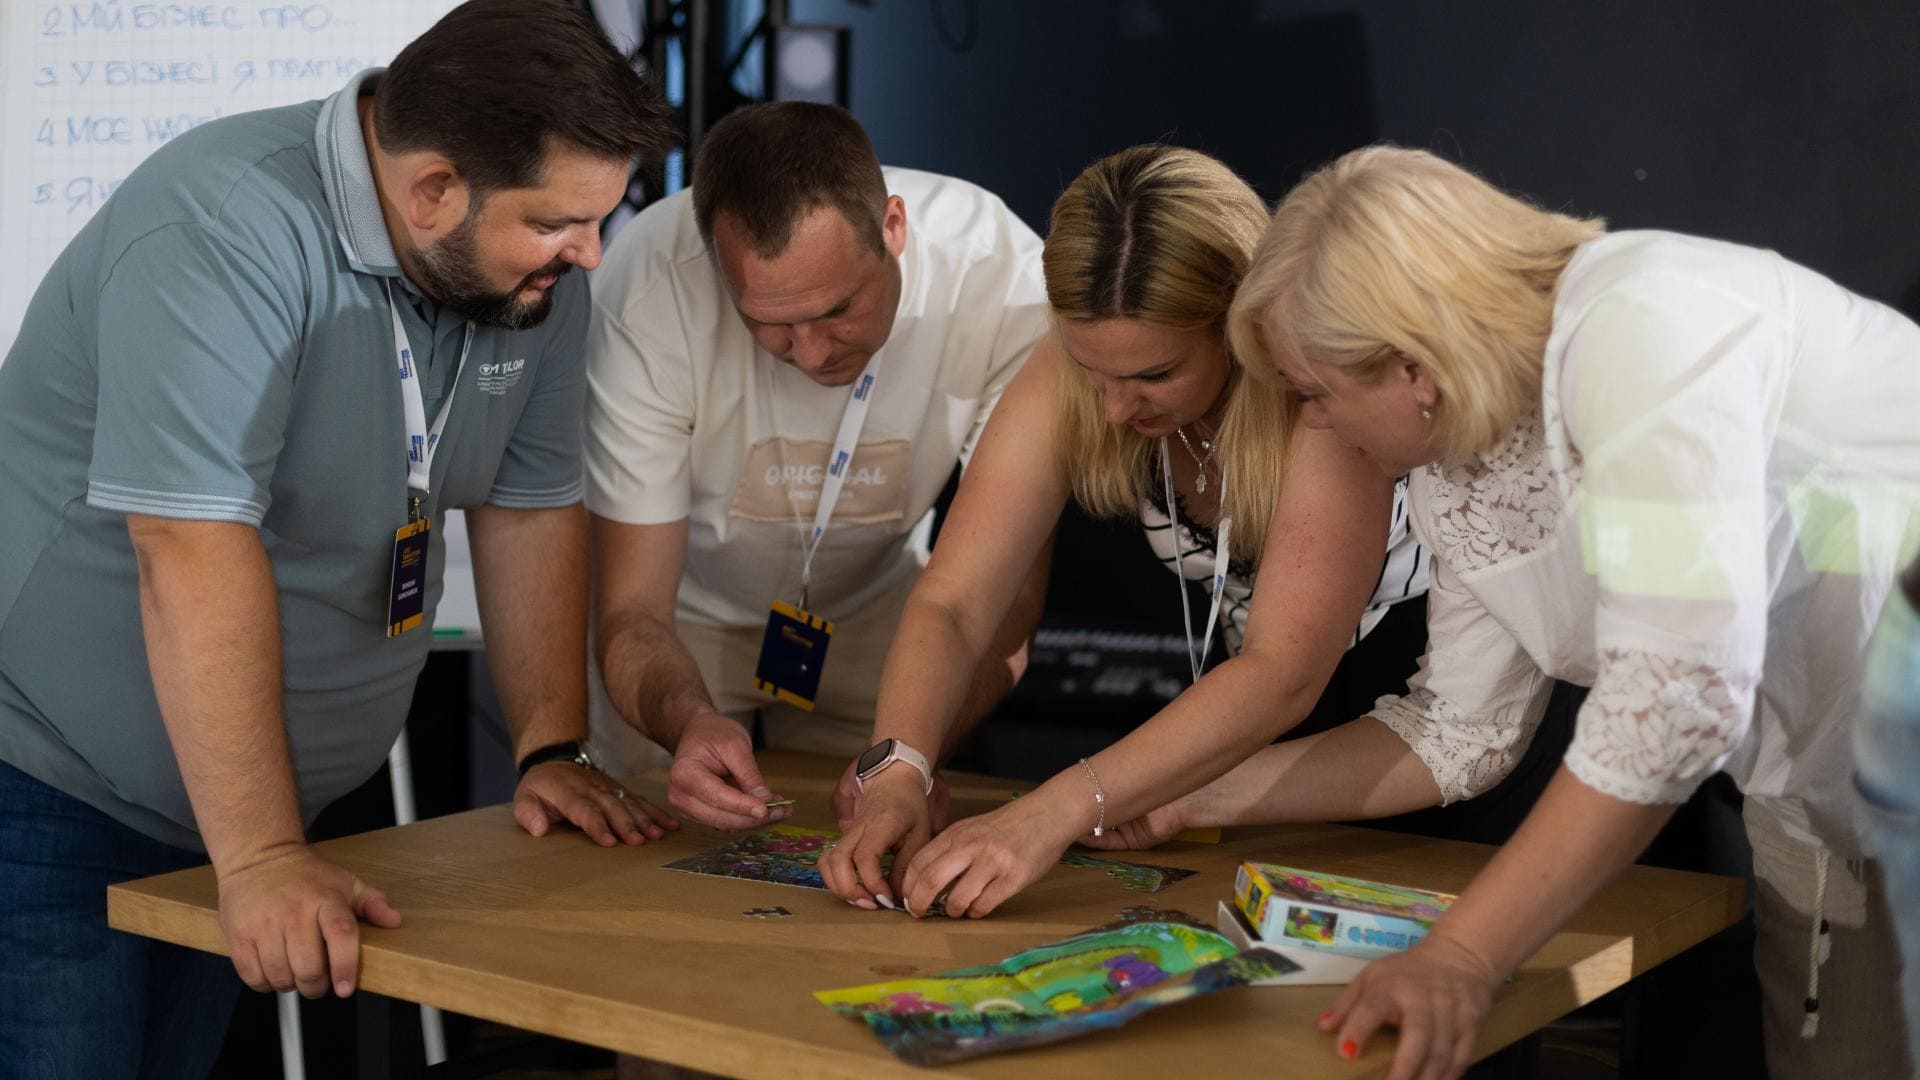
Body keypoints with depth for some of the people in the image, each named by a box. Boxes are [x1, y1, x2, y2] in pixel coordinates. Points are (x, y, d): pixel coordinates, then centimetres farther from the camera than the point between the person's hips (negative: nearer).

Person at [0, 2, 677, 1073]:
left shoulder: (536, 270, -2)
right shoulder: (227, 231, -25)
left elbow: (532, 505, 7)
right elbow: (197, 554, -32)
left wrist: (552, 750, 1)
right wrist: (263, 859, -34)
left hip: (241, 800, 7)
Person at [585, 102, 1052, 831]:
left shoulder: (1003, 276, -31)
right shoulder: (650, 285, -33)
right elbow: (631, 608, -27)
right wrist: (687, 719, -50)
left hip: (870, 608, 1)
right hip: (688, 614, 0)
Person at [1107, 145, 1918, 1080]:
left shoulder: (1639, 328, -25)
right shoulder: (1453, 474, 0)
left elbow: (1679, 690, -33)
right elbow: (1456, 732, 11)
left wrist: (1463, 955, -31)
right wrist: (1194, 799, 7)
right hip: (1830, 821, 7)